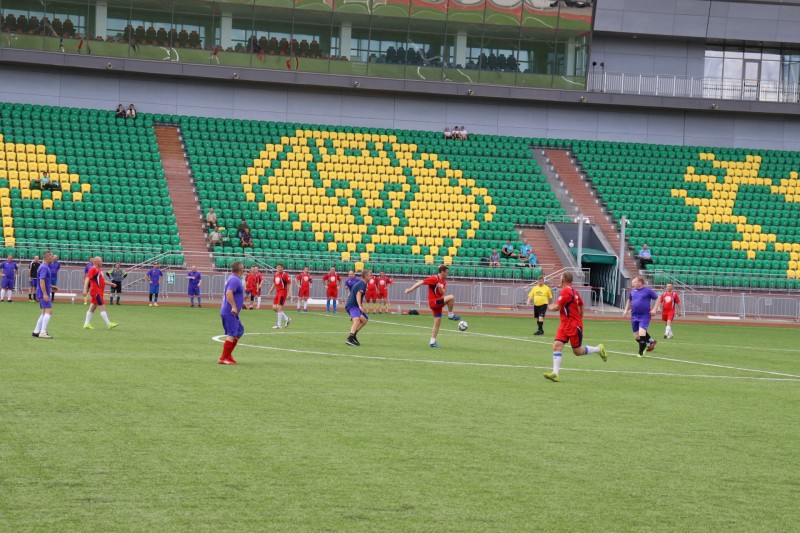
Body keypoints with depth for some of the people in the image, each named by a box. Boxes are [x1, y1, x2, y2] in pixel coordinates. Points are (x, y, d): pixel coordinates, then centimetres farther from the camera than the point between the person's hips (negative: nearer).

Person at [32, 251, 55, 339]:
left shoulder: (45, 266, 16)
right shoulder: (44, 267, -15)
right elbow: (41, 281, -23)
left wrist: (51, 287, 29)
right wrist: (45, 294, -27)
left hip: (42, 294, 10)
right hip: (44, 294, -10)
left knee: (44, 313, 15)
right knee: (49, 311, -15)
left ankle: (36, 331, 17)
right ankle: (43, 332, -19)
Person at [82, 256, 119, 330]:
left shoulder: (99, 269, 17)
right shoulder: (93, 269, -12)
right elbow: (87, 279, -20)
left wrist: (110, 283, 24)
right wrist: (85, 290, -29)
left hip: (99, 292, 10)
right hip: (96, 292, -10)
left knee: (92, 307, 10)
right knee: (102, 307, -10)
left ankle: (86, 324, 13)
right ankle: (109, 324, -10)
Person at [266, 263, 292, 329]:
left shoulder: (285, 275, -11)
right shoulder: (275, 275, 12)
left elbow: (289, 284, -12)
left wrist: (289, 293, -19)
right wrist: (270, 292, 21)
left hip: (283, 292, -8)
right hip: (277, 292, 8)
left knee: (279, 308, -11)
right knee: (274, 307, 7)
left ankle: (279, 325, -5)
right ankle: (287, 319, 20)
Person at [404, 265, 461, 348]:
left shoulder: (443, 281, 12)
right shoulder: (434, 279, -14)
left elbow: (442, 293, 3)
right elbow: (421, 282, -16)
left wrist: (440, 288, -20)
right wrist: (411, 289, -21)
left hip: (438, 303, 9)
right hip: (433, 301, -9)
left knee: (437, 323, 7)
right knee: (451, 297, -24)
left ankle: (432, 341, 12)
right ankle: (451, 315, -8)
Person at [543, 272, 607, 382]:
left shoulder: (565, 291, -18)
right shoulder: (574, 291, 11)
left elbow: (557, 307, -21)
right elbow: (581, 305, 21)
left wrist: (550, 307, 2)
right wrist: (580, 319, 31)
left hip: (574, 326, -9)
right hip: (564, 324, 9)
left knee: (578, 351, 3)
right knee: (557, 346, -5)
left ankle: (599, 349, 24)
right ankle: (555, 373, -12)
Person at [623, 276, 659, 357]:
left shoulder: (648, 290, -6)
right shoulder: (632, 291, 9)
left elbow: (658, 298, 0)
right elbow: (629, 300, 27)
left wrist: (654, 309, -9)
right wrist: (626, 309, 16)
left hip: (644, 316, -6)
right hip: (634, 316, 6)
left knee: (641, 332, -21)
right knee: (637, 336, 6)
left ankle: (641, 352, -10)